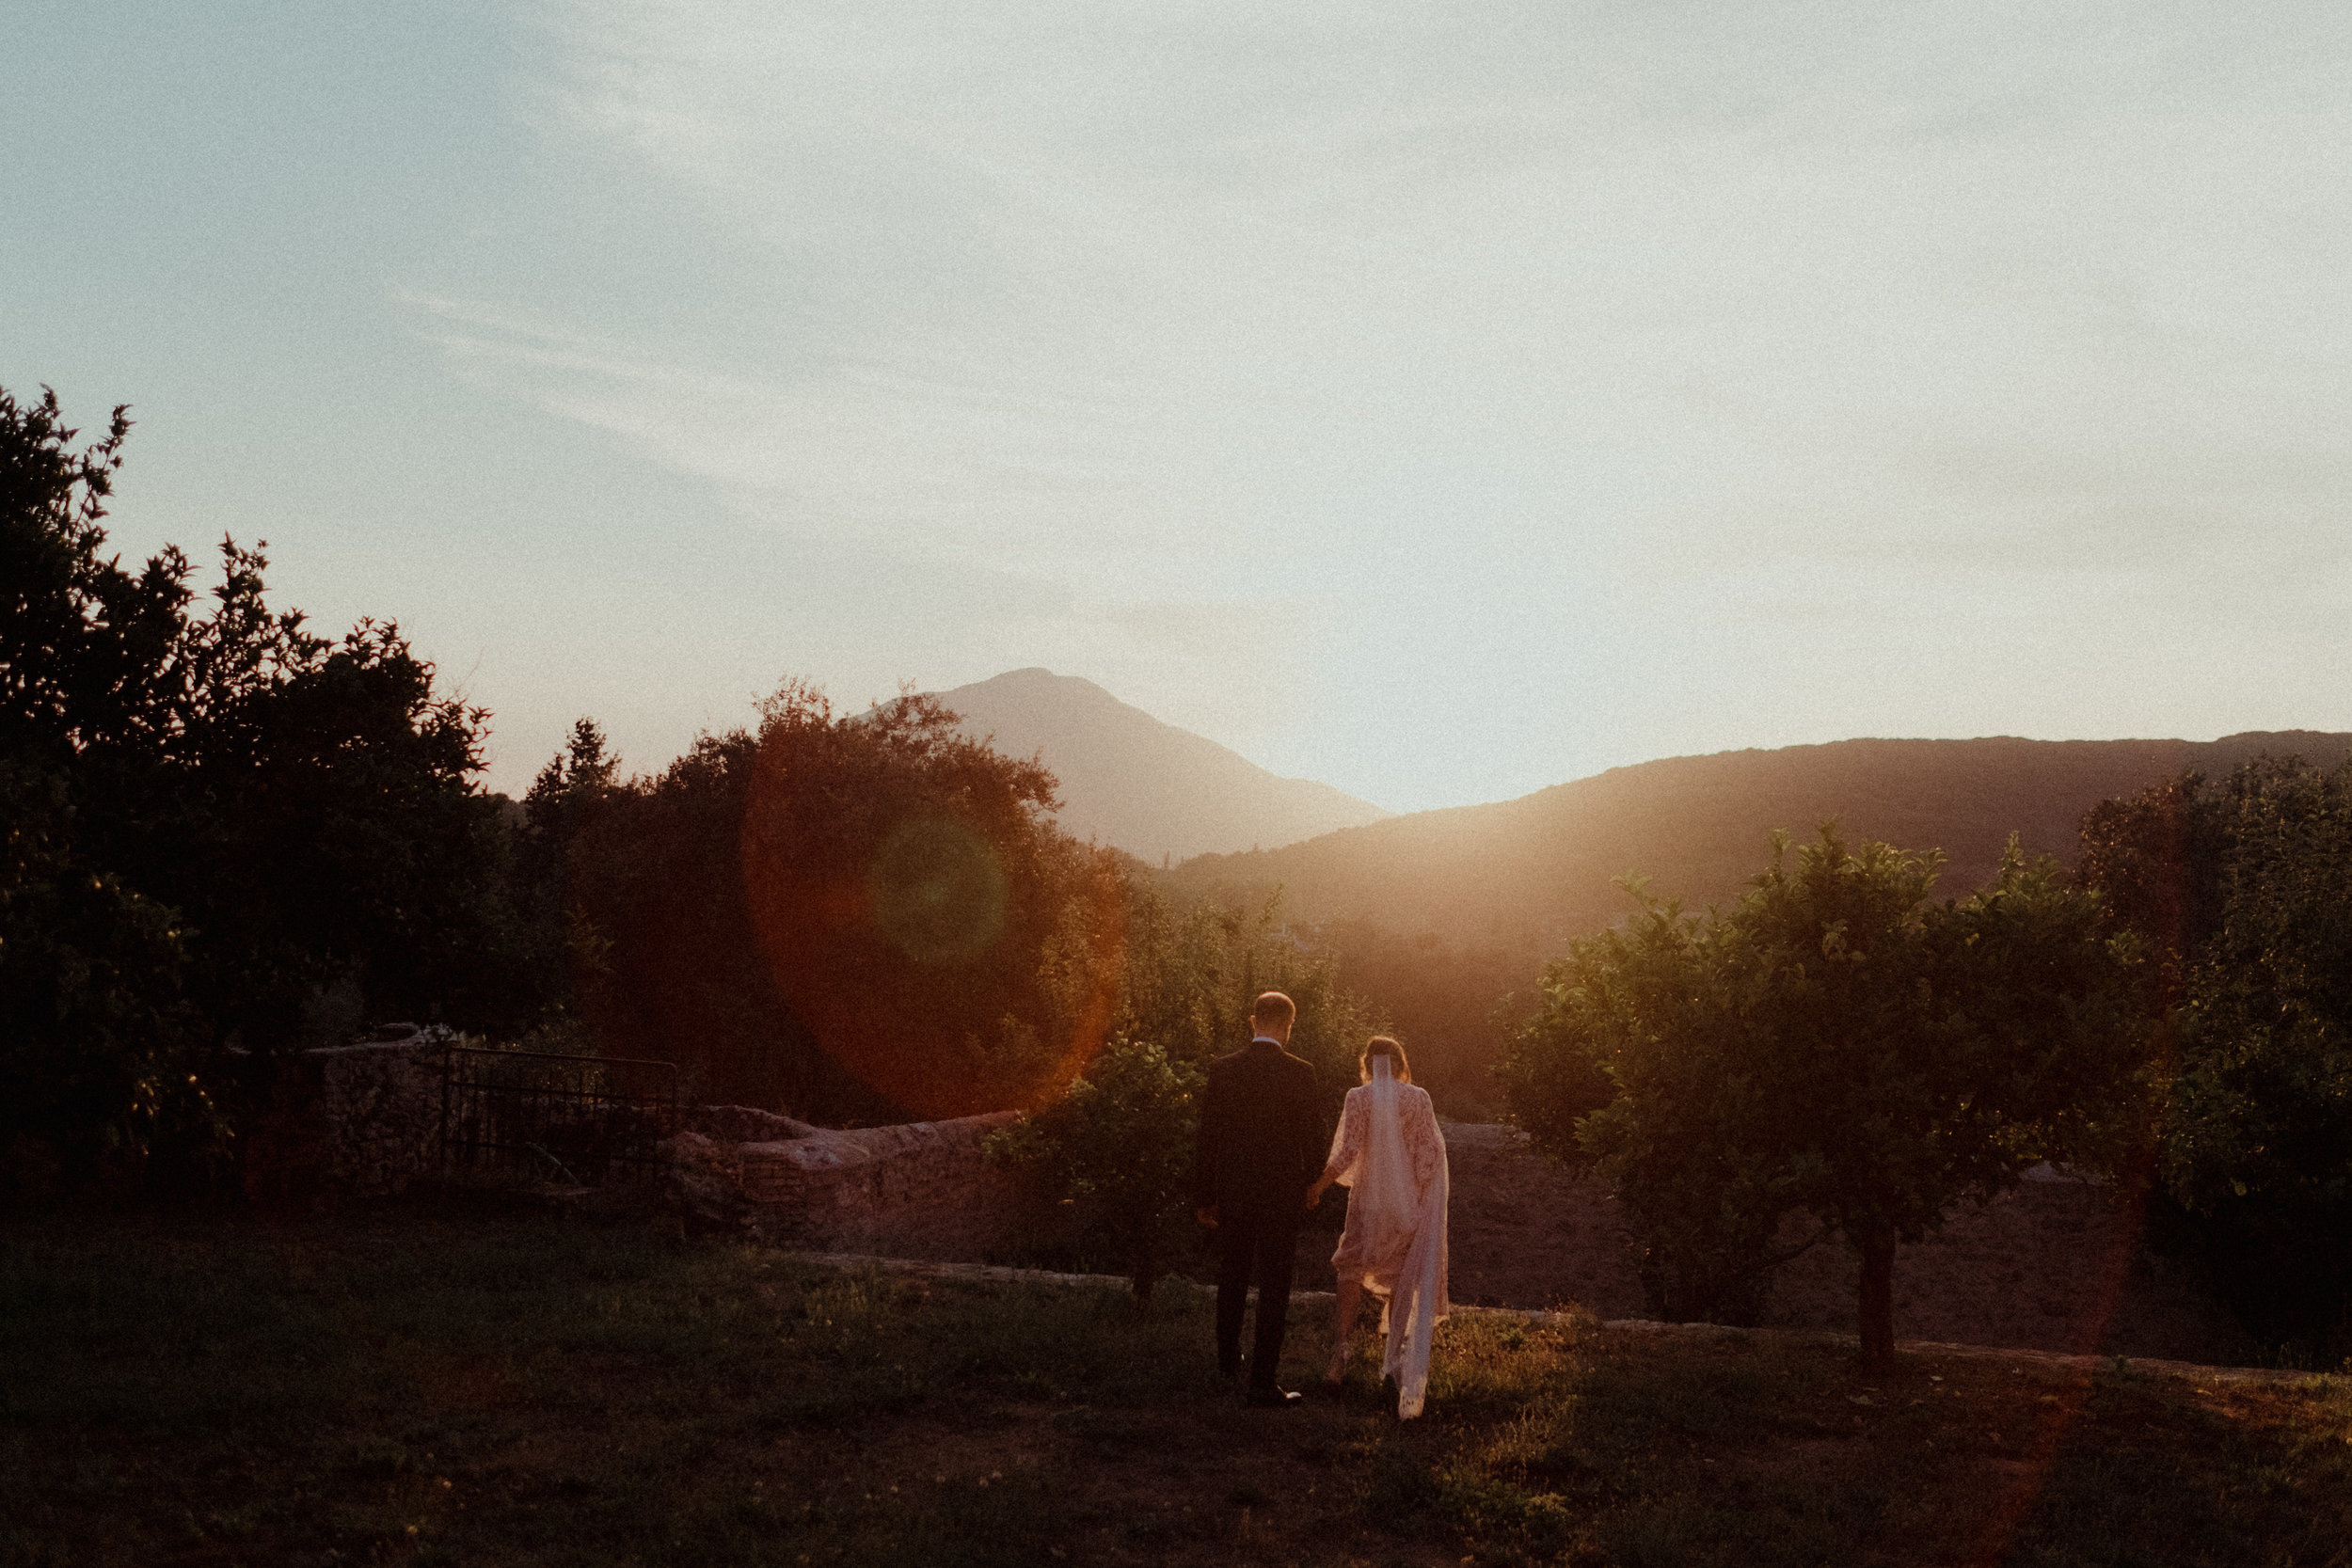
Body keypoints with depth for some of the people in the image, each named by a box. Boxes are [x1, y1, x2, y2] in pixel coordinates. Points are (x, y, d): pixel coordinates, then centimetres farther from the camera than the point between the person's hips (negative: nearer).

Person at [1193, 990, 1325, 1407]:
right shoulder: (1299, 1074, -11)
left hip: (1233, 1195, 3)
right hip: (1281, 1196, -3)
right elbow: (1312, 1136, -5)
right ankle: (1262, 1381, 0)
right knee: (1274, 1288, 2)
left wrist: (1203, 1196, 7)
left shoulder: (1222, 1070, -4)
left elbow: (1207, 1138, -1)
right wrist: (1311, 1182, 13)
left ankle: (1228, 1359, 38)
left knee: (1232, 1279, 21)